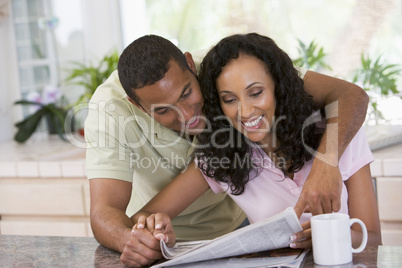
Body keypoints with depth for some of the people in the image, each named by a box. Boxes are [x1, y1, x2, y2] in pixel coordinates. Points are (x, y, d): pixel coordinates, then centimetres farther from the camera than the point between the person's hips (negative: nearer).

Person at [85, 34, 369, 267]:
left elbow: (351, 94, -31)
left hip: (236, 225, 0)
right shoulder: (110, 107, -26)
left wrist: (326, 162, -49)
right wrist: (128, 239, -54)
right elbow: (105, 212, -31)